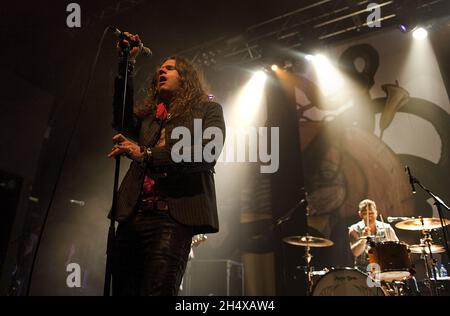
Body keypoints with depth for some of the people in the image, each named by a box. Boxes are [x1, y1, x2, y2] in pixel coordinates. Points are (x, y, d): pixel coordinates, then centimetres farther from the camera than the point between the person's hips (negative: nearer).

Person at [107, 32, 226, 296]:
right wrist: (127, 66, 3)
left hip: (173, 217, -5)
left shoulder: (208, 110, 11)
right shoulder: (148, 113, 25)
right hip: (133, 214, 5)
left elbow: (207, 154, -8)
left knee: (158, 290, -15)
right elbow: (122, 120, 3)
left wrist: (145, 155, -15)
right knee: (123, 290, 7)